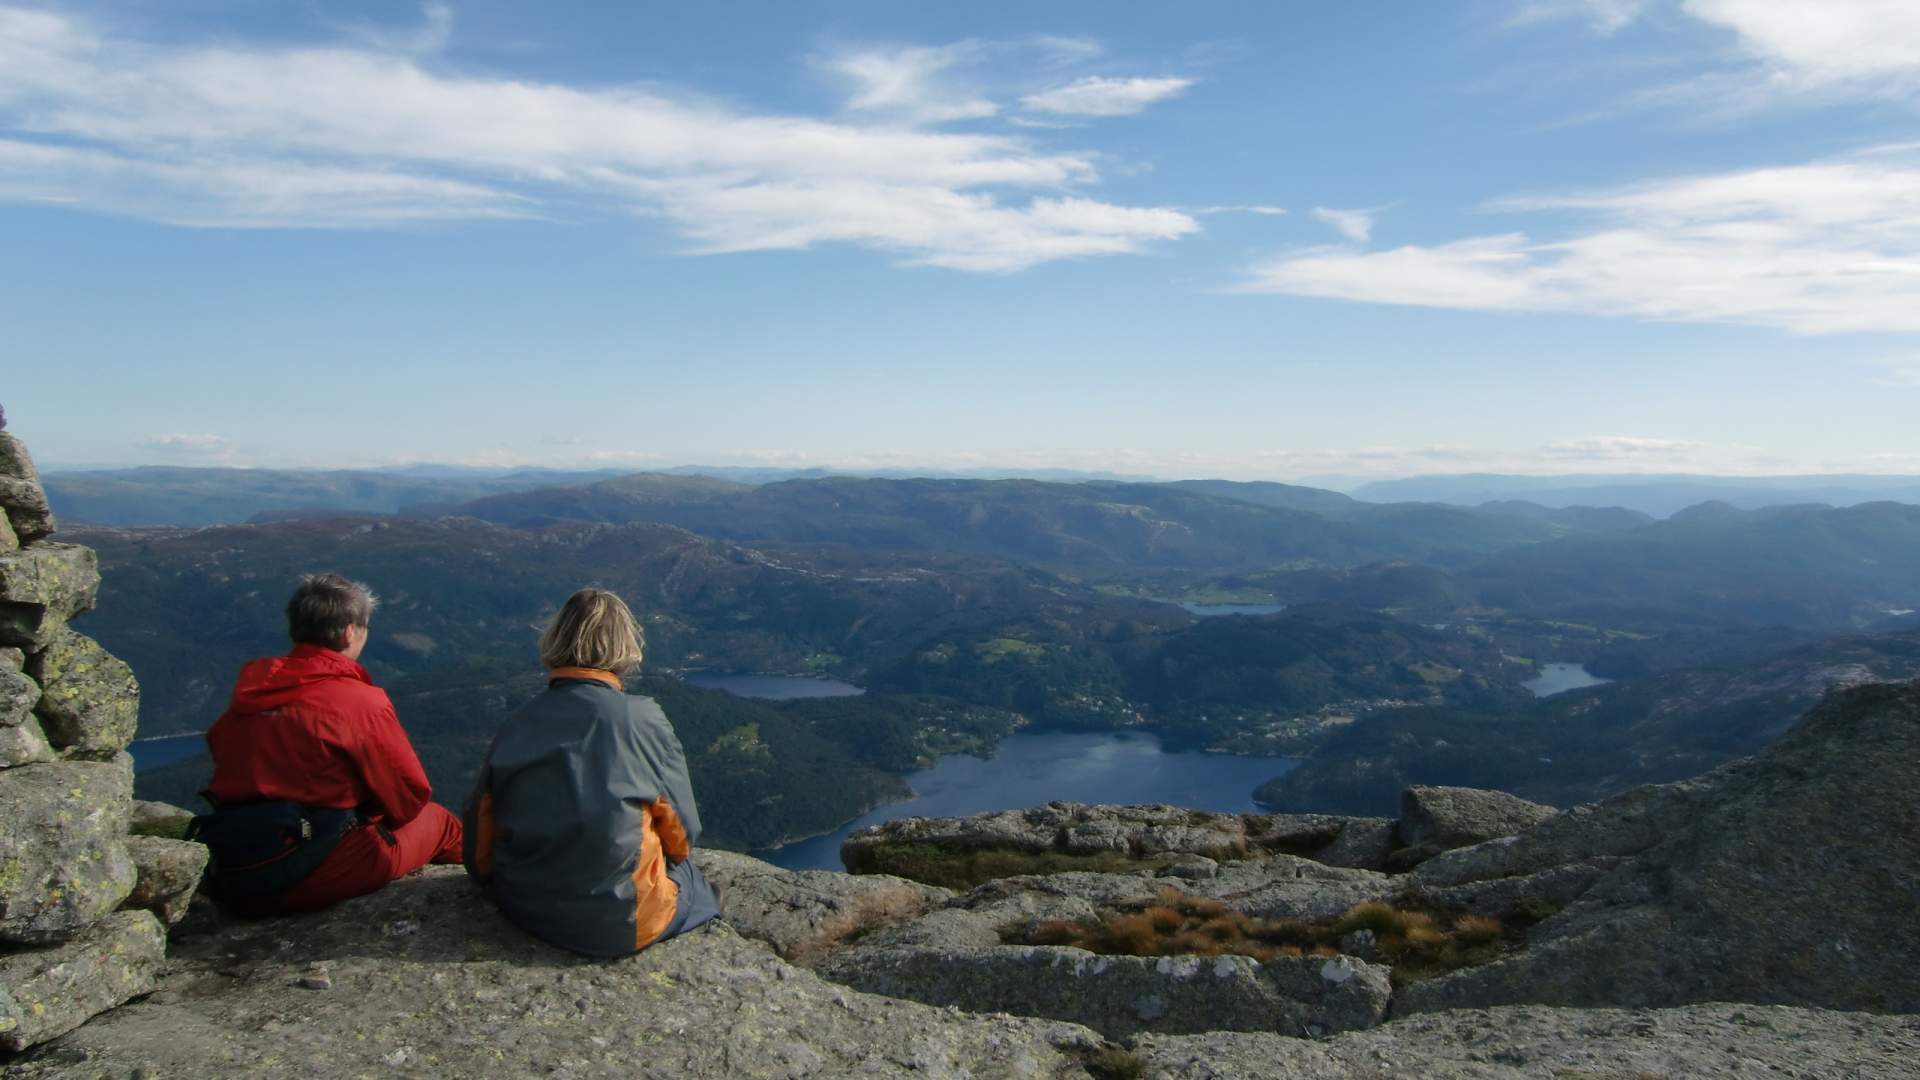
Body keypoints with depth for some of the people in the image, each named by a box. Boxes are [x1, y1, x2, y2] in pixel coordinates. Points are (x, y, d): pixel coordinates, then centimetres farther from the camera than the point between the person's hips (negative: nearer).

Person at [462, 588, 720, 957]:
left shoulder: (516, 726, -5)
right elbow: (682, 834, -4)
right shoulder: (643, 719, -14)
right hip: (619, 921, -4)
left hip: (526, 911, 4)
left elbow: (479, 850, 1)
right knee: (689, 875, 26)